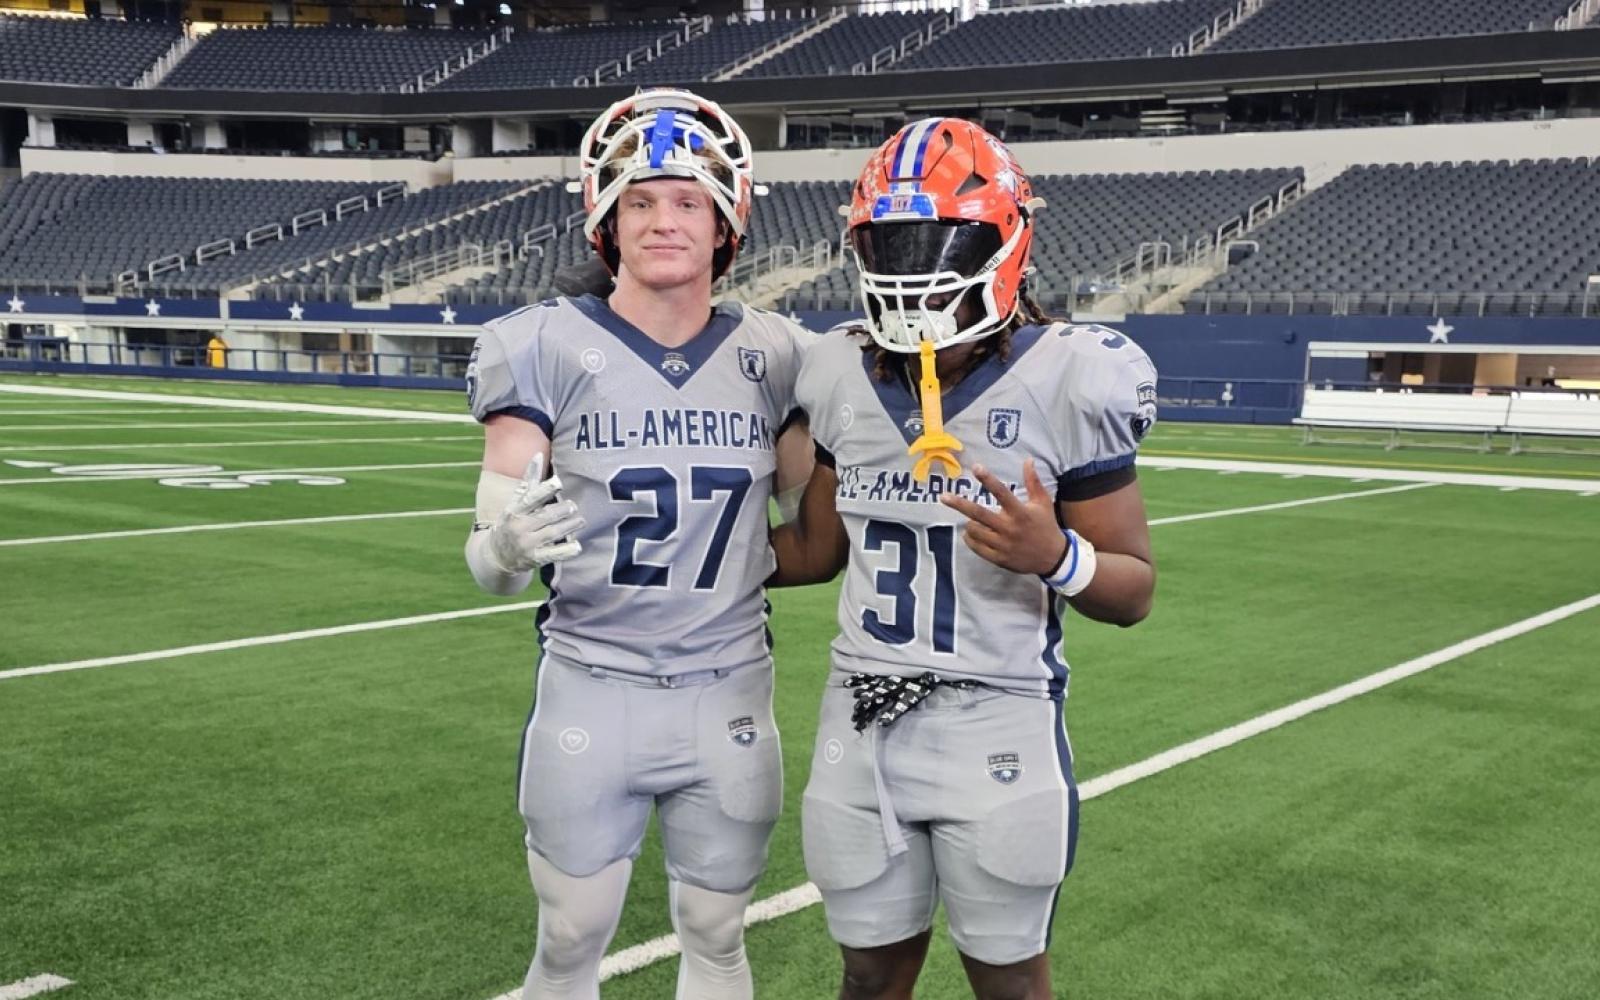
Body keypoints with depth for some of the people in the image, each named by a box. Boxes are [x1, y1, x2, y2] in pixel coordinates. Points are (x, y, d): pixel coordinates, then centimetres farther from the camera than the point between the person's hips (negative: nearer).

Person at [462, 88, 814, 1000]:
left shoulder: (773, 356, 0)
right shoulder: (546, 348, -9)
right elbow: (491, 563, -11)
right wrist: (507, 547, -30)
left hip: (730, 694, 2)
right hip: (592, 691, -2)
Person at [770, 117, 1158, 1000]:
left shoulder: (1065, 384, -12)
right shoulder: (843, 377, 1)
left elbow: (1133, 591, -8)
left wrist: (1054, 556, -28)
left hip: (997, 728, -4)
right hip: (862, 722, 4)